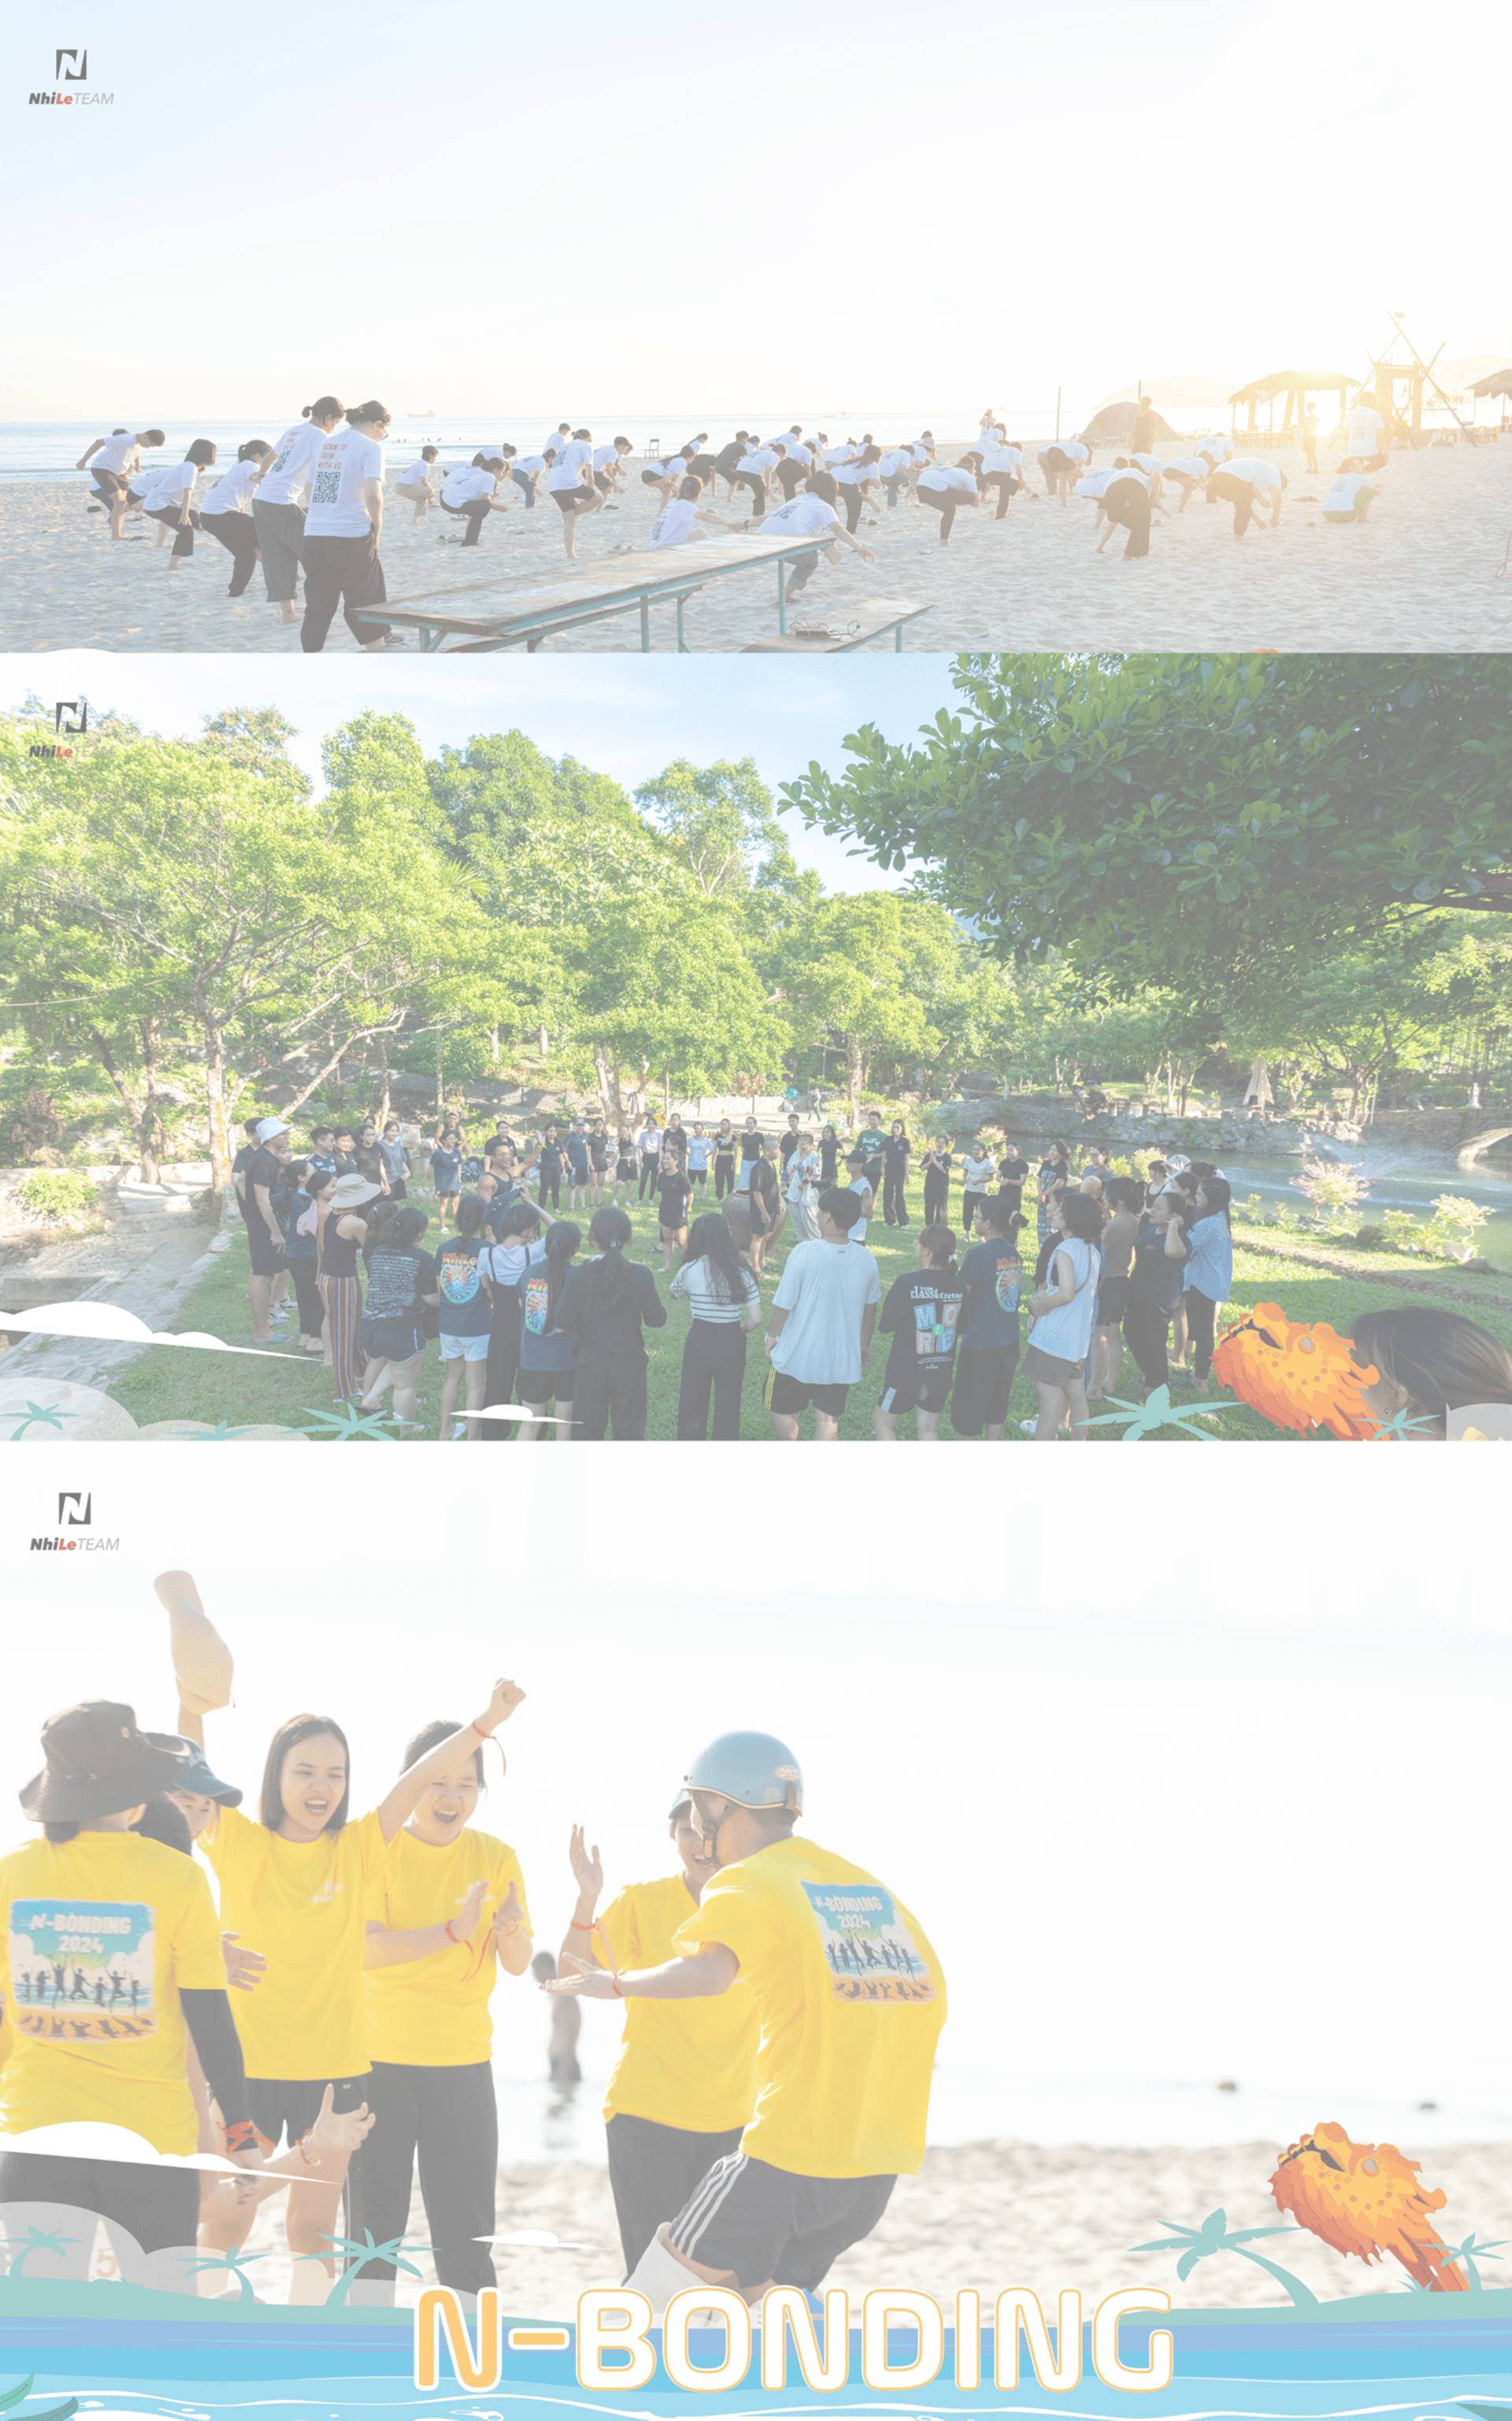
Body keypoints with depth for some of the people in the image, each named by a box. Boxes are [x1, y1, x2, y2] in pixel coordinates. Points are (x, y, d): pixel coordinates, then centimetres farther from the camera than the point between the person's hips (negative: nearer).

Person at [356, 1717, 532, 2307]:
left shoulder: (495, 1856, 3)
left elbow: (518, 1966, 0)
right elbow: (369, 1948, -17)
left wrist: (509, 1931, -22)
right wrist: (453, 1931, -28)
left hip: (463, 2063, 2)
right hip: (379, 2059, -2)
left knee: (465, 2233, 3)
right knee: (374, 2226, 6)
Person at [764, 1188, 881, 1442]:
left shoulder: (803, 1254, -20)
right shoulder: (866, 1259, -5)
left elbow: (783, 1304, -15)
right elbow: (870, 1307, 9)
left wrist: (772, 1337, 3)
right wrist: (864, 1344, 25)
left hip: (796, 1356, -4)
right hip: (842, 1361, 4)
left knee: (781, 1410, 19)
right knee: (828, 1420, 12)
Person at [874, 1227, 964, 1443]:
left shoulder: (907, 1284, -19)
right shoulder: (957, 1286, -5)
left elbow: (885, 1326, -11)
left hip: (905, 1374, -5)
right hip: (940, 1374, 5)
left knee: (882, 1422, 14)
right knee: (929, 1431, 15)